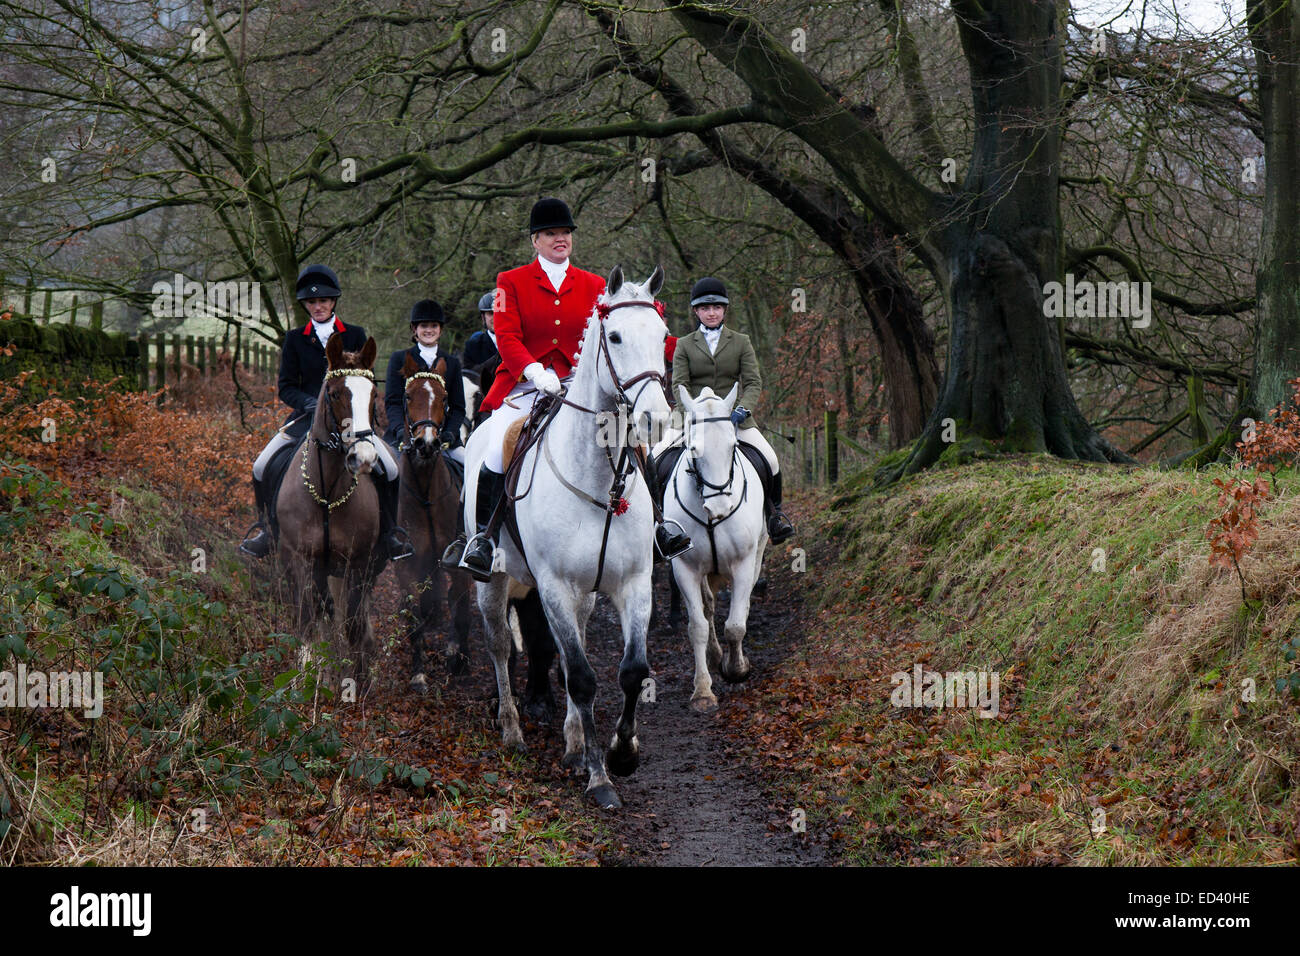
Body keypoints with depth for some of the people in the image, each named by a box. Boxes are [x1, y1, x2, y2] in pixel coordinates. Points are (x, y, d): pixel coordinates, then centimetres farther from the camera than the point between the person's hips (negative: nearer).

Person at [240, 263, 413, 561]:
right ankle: (266, 528, 5)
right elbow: (286, 387, 3)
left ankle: (389, 531, 1)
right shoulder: (295, 339, 7)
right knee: (261, 468, -15)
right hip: (305, 417, 1)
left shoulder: (355, 336, 7)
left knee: (390, 470, -19)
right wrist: (311, 402, -17)